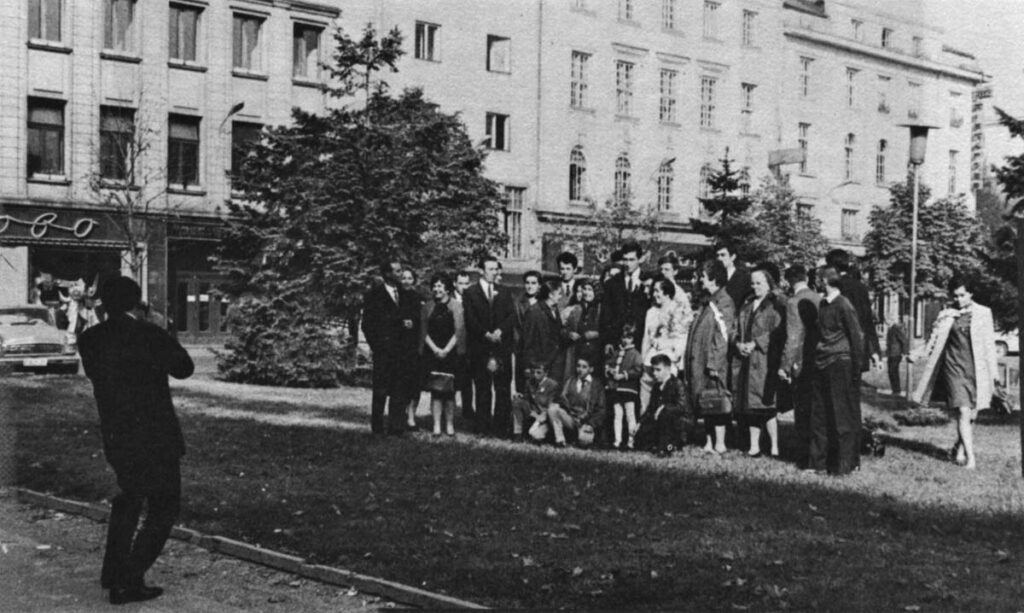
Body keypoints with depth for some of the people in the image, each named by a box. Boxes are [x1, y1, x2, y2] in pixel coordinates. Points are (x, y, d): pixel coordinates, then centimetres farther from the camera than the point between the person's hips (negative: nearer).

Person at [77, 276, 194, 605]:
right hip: (154, 438, -6)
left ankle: (113, 571, 34)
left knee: (129, 497, 28)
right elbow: (184, 368, -3)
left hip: (115, 438, 6)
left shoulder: (89, 340, -1)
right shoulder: (147, 334, -15)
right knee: (163, 508, 5)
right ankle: (128, 582, -1)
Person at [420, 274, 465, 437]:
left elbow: (458, 331, -2)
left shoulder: (456, 305, 3)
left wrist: (446, 350, -10)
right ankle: (436, 425, -1)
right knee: (435, 390, -1)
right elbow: (424, 331, 7)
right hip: (432, 353, 2)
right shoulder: (428, 306, 9)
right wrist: (435, 349, -6)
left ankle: (450, 425, 4)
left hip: (450, 353, -2)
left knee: (449, 390, -2)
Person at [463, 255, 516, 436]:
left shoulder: (504, 293, 17)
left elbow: (512, 316, 7)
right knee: (482, 389, -1)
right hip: (480, 347, -3)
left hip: (502, 346, 3)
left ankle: (501, 426, 1)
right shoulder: (470, 293, 6)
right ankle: (483, 426, 4)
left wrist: (499, 331, -10)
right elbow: (470, 320, -3)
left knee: (503, 389, -3)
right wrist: (487, 335, -11)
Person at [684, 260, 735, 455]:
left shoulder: (724, 303, -12)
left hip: (713, 362, -9)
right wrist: (689, 361, 17)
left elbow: (723, 335, -18)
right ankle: (710, 442, 14)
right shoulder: (710, 302, 16)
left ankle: (720, 443, -1)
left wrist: (714, 363, -22)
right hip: (701, 362, 9)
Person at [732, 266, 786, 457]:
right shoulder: (747, 304, 17)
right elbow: (737, 329, 15)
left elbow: (776, 332, -11)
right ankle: (754, 445, 11)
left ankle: (774, 446, -5)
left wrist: (754, 344, -17)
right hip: (745, 359, 6)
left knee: (765, 404, -9)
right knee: (749, 404, 6)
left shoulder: (775, 305, -2)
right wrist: (738, 343, -4)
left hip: (765, 361, -6)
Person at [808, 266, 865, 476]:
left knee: (842, 414, -2)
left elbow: (857, 337, -10)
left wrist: (856, 369, -9)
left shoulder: (843, 305, -11)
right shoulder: (822, 304, 11)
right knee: (820, 413, 8)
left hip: (840, 364, -8)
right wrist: (814, 360, 12)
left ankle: (845, 463, 6)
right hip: (822, 364, 8)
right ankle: (818, 460, 15)